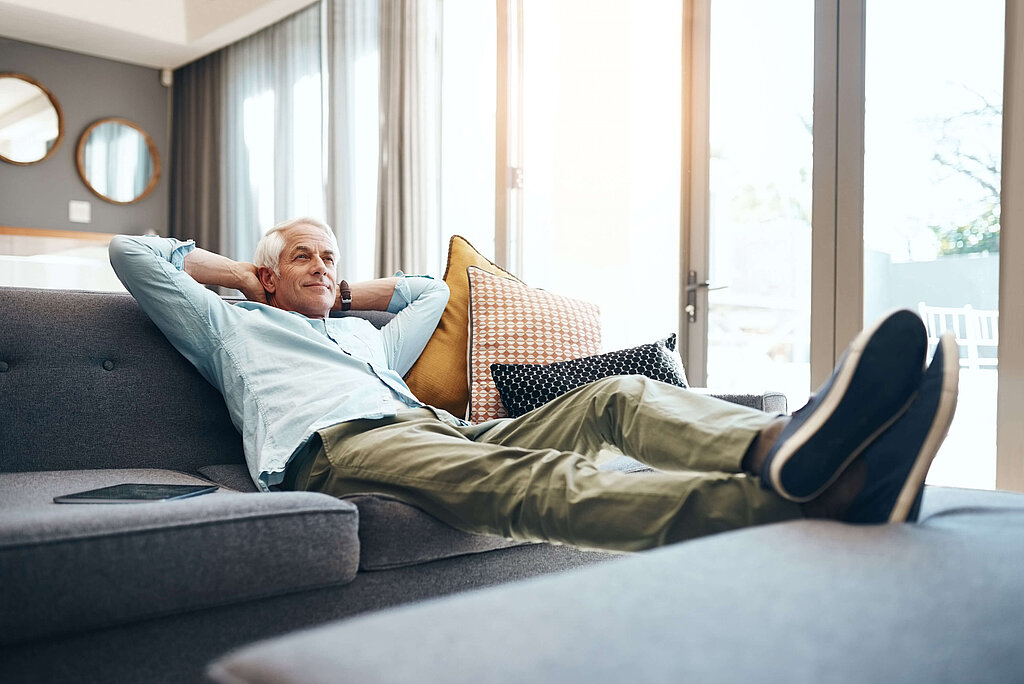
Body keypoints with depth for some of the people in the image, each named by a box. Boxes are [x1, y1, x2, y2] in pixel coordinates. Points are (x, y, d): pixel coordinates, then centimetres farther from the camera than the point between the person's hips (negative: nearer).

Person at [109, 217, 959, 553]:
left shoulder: (365, 337, 41)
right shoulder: (231, 327, 28)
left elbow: (429, 290, 54)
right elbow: (133, 251, 27)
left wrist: (341, 291, 47)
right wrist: (238, 268, 34)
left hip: (441, 430, 8)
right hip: (338, 445, -7)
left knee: (619, 395, -17)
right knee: (524, 482, -39)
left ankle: (778, 448, -48)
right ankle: (786, 490, -65)